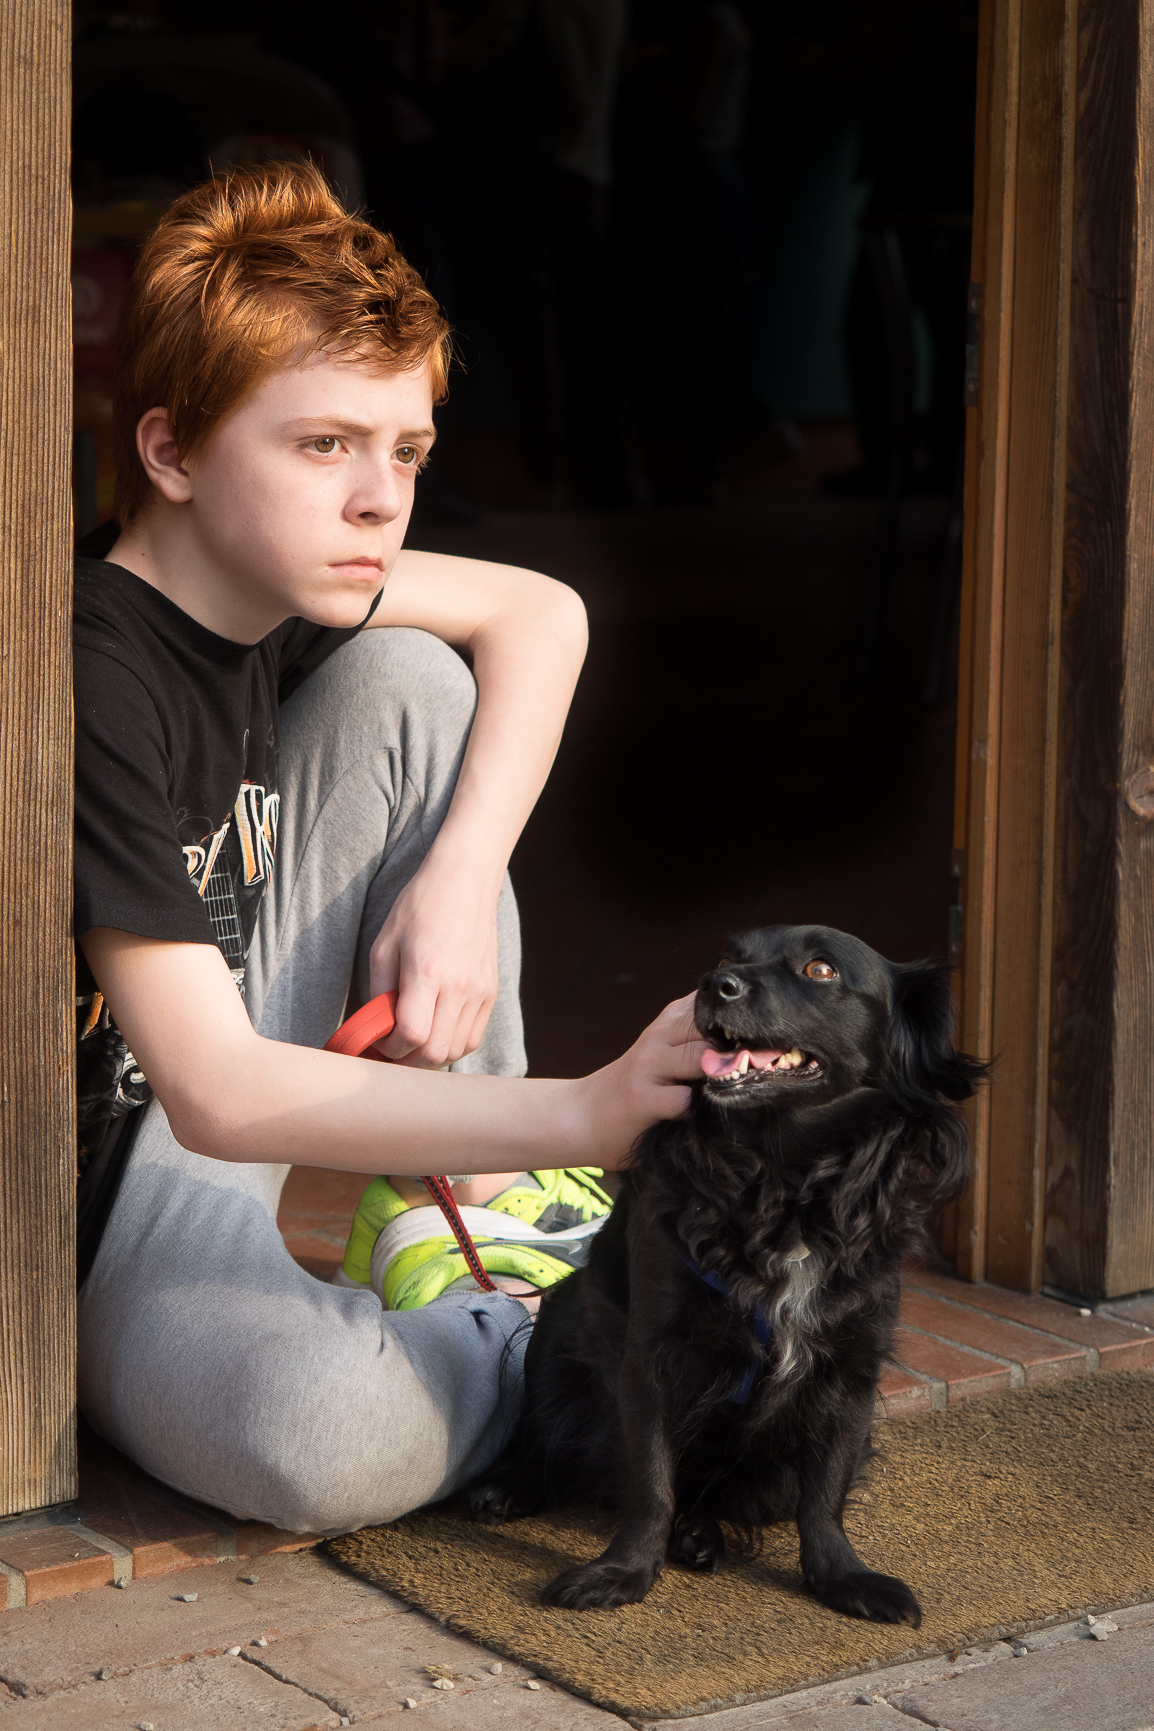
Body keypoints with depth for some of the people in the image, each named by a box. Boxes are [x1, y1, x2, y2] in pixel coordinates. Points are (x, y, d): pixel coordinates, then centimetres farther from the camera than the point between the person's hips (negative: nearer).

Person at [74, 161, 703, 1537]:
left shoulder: (262, 579, -4)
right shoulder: (92, 687, -29)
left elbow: (541, 612, 9)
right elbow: (214, 1095, -32)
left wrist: (463, 877, -9)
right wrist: (582, 1116, -38)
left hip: (230, 1098, 8)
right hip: (80, 1230, -8)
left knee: (409, 682, -4)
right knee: (337, 1445, -39)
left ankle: (452, 1221, 2)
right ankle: (517, 1333, -1)